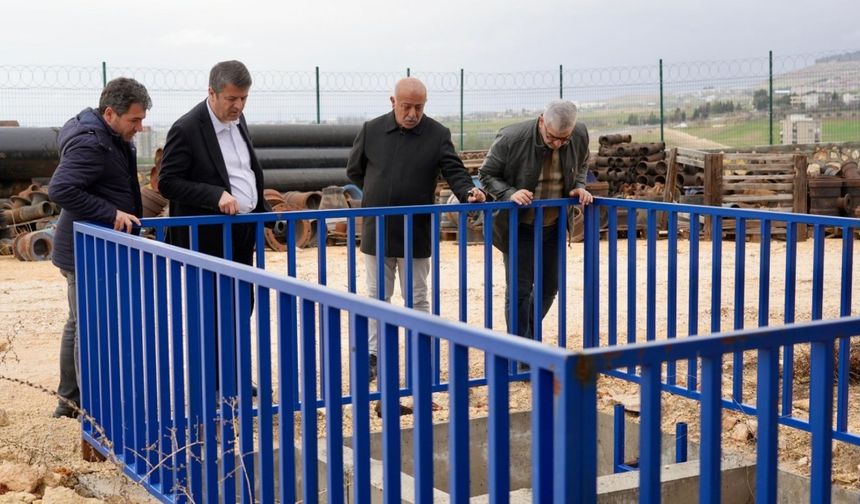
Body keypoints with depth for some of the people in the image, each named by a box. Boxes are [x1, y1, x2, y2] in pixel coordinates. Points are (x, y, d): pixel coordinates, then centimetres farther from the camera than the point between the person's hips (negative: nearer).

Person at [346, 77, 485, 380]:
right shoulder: (372, 130, 0)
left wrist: (468, 193, -25)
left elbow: (454, 171, -6)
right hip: (376, 230, 1)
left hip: (416, 233, -1)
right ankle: (373, 355, 17)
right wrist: (378, 197, 10)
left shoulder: (438, 135, -4)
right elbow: (354, 170, 11)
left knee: (416, 298, 8)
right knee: (377, 296, 10)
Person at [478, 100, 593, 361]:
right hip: (519, 228, -4)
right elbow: (486, 174, -10)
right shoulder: (511, 138, -24)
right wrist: (510, 194, -28)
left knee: (549, 287, 14)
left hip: (554, 226, 5)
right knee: (519, 289, -3)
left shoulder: (580, 135, -11)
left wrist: (579, 187, -8)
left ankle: (529, 336, 38)